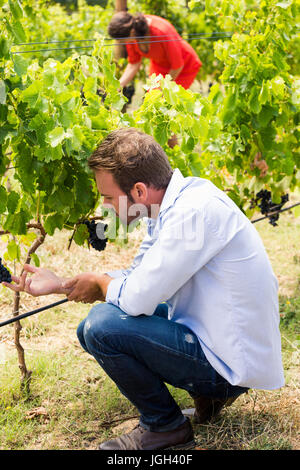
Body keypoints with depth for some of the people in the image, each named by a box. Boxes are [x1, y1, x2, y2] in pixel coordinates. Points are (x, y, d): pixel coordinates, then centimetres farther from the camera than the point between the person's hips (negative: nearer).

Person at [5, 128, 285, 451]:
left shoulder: (194, 211, -26)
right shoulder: (172, 204, 4)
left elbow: (137, 298, -26)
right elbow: (138, 278, 15)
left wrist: (100, 283, -3)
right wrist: (59, 285, 13)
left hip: (234, 361, -10)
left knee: (102, 325, -21)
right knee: (91, 328, 12)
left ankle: (165, 426, 2)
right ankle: (209, 390, 12)